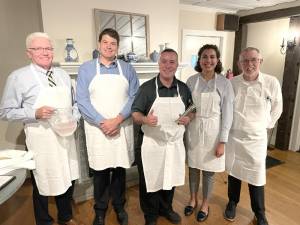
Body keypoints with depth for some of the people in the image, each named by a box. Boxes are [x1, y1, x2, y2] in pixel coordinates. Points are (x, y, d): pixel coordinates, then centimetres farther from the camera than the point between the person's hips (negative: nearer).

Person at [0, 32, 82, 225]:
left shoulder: (63, 75, 8)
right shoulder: (18, 77, -6)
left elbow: (74, 102, 13)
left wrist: (74, 119, -6)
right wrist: (35, 113, -20)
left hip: (66, 137, 5)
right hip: (41, 141, -4)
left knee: (69, 180, 17)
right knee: (43, 185, 12)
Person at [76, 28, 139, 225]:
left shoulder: (127, 69, 5)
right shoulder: (86, 69, 2)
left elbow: (134, 97, -2)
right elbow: (82, 100, -5)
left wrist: (117, 120, -14)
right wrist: (102, 122, -15)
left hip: (123, 128, 1)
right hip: (97, 129, -1)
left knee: (120, 169, 12)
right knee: (100, 171, 10)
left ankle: (119, 205, 35)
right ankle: (100, 209, 32)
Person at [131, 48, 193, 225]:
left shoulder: (183, 88, 3)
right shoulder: (147, 87, -8)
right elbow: (135, 113, -7)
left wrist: (188, 119, -8)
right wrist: (145, 120, -28)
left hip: (175, 143, 4)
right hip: (151, 144, -3)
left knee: (171, 179, 20)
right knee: (150, 181, 10)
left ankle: (166, 209, 47)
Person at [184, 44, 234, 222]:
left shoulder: (224, 83, -8)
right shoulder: (191, 80, -1)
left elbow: (227, 114, -8)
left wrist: (222, 141, -9)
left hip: (213, 131, -2)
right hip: (193, 130, 2)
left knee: (209, 171, 12)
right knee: (193, 167, 16)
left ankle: (205, 204, 36)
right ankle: (193, 199, 41)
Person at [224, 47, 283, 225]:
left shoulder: (272, 82, -10)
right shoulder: (232, 83, -8)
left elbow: (277, 108, 5)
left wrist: (265, 125, 7)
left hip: (257, 138, -1)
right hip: (233, 136, 1)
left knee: (256, 177, 9)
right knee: (233, 172, 17)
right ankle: (232, 203, 40)